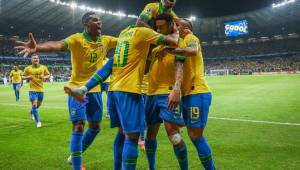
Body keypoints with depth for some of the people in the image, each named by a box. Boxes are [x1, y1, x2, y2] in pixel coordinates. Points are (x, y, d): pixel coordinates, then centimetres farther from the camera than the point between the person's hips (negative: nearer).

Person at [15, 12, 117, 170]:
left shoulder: (106, 40, 2)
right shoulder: (77, 39, -15)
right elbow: (58, 45, -33)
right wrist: (37, 47, -51)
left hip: (95, 90, 6)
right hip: (77, 89, -6)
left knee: (95, 127, 14)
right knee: (78, 127, -10)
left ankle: (75, 156, 36)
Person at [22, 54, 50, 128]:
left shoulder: (43, 67, 2)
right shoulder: (28, 68, -2)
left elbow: (48, 75, 10)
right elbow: (23, 77, 6)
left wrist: (44, 77, -11)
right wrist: (27, 77, -15)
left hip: (41, 89, 3)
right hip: (32, 89, -3)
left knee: (38, 104, 16)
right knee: (34, 104, -11)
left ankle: (32, 112, 51)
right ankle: (38, 122, -3)